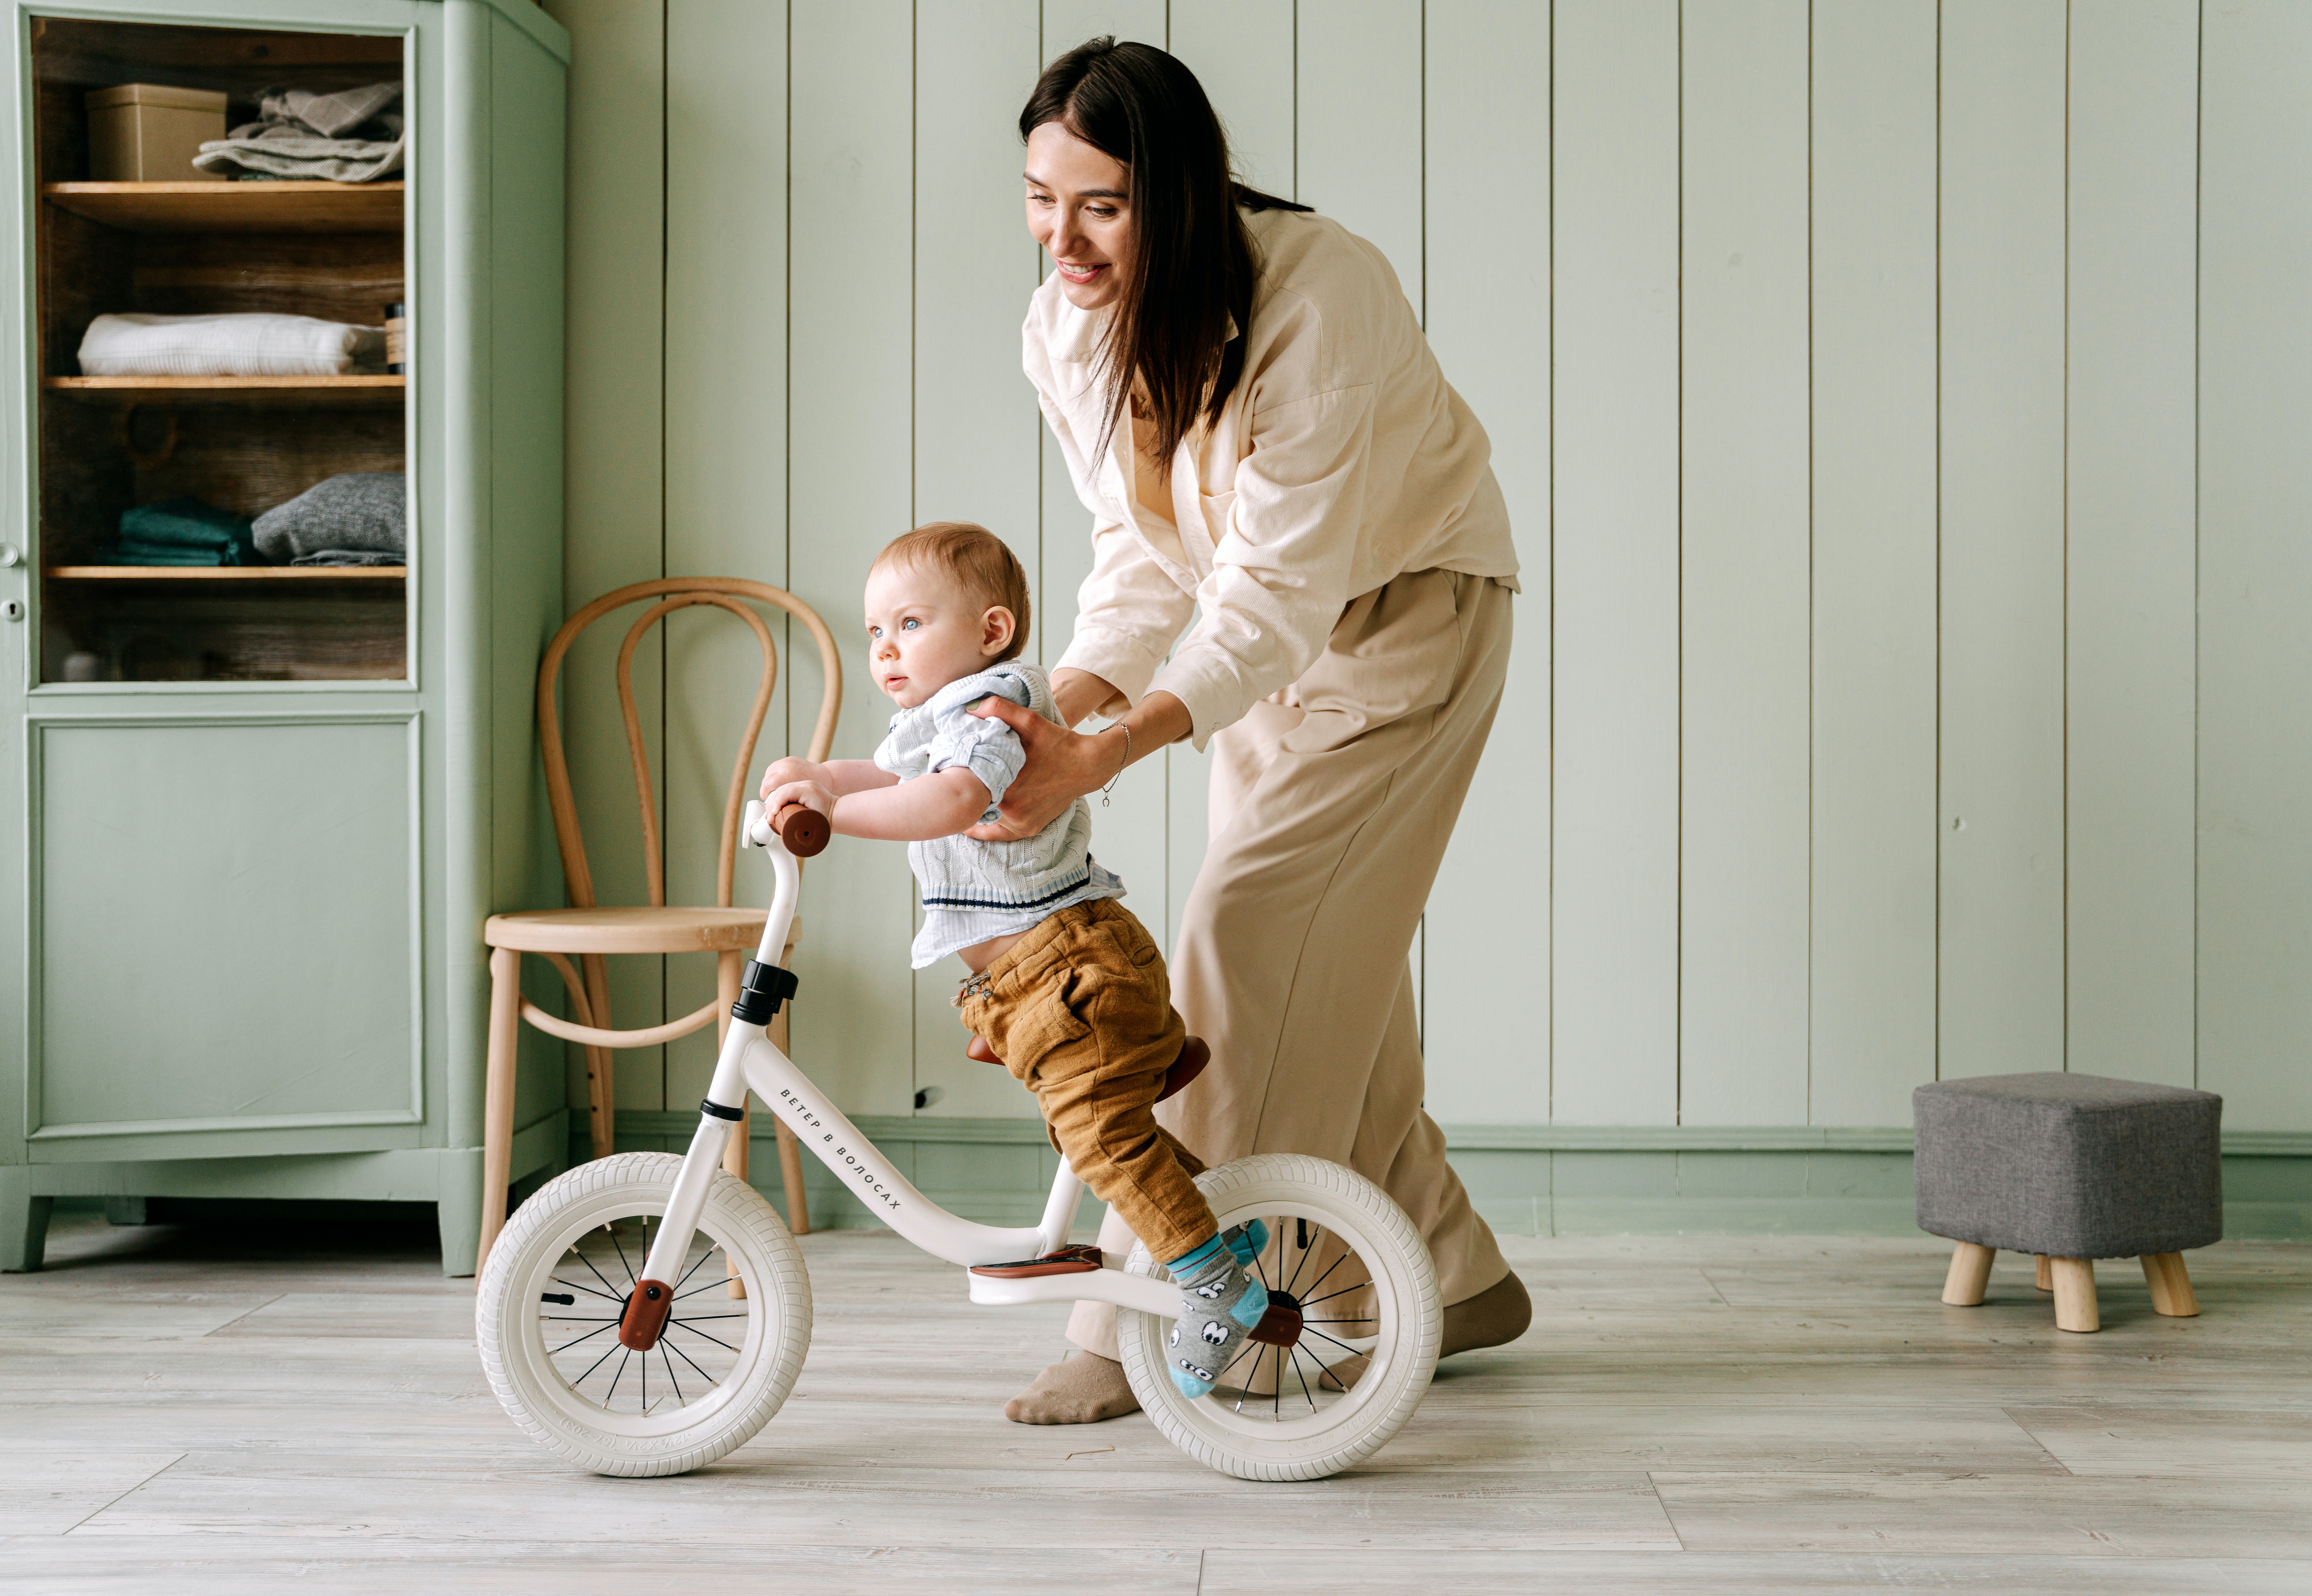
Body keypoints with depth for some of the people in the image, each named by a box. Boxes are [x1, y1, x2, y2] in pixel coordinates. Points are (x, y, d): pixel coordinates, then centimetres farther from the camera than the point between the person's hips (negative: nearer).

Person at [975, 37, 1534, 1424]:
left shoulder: (1318, 296, -33)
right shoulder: (1063, 331, -11)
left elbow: (1279, 583, -35)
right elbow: (1144, 554, -6)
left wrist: (1106, 754, -44)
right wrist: (1061, 708, -24)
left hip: (1405, 615, -7)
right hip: (1260, 632, 7)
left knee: (1257, 937, -15)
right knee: (1331, 969, 9)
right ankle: (1453, 1277, 24)